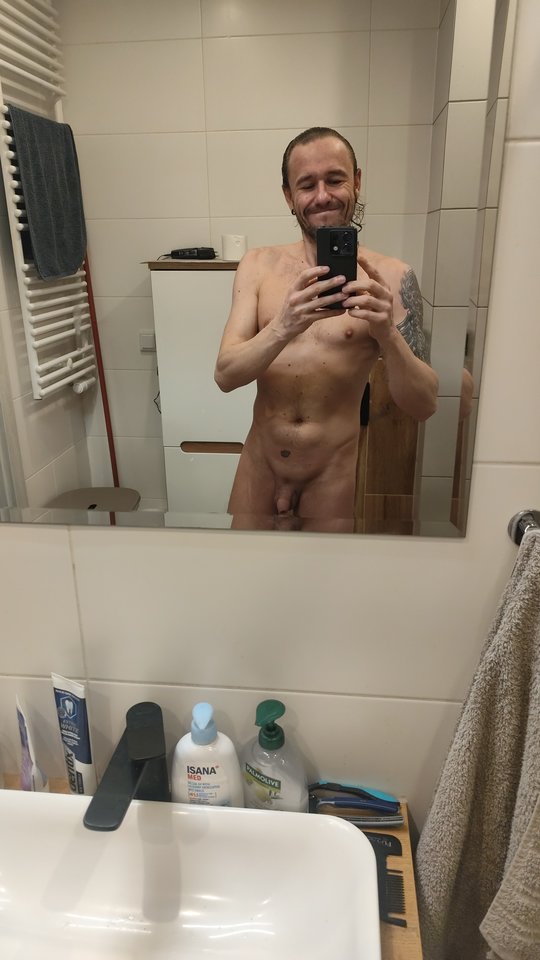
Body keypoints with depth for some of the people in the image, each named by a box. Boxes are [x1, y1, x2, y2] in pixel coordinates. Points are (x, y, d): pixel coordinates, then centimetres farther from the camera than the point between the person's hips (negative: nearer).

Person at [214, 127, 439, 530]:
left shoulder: (391, 277, -11)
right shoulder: (259, 265, -3)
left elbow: (424, 405, -13)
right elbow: (225, 375, -13)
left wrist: (387, 334, -32)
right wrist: (283, 327, -31)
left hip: (333, 475, -2)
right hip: (259, 465, 2)